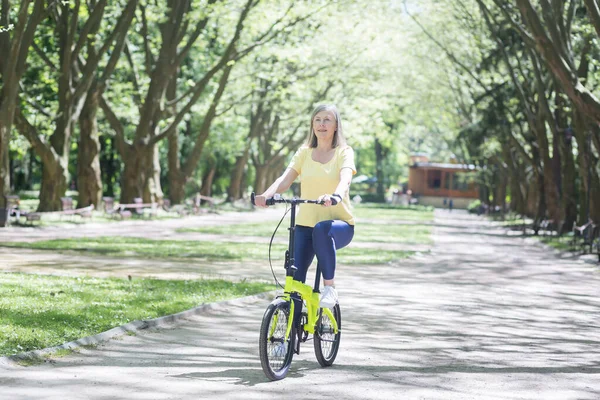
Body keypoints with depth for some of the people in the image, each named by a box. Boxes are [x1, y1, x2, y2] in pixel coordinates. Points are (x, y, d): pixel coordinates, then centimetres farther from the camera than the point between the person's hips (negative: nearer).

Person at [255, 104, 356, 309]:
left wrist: (335, 196, -45)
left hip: (340, 225, -3)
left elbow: (344, 179, -21)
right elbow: (285, 179, -6)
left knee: (322, 229, -38)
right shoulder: (304, 153, 8)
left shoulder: (344, 152, 0)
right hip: (305, 224, 3)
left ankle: (329, 287, -23)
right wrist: (267, 195, -29)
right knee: (295, 276, -14)